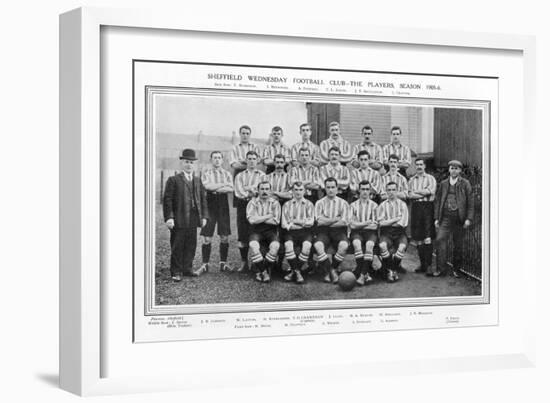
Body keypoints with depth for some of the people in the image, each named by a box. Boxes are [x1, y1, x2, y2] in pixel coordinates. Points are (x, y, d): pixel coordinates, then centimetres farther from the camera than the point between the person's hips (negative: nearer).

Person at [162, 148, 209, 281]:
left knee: (191, 245, 8)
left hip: (193, 220, 5)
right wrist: (169, 217, -14)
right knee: (177, 247, 1)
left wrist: (204, 216, 7)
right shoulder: (173, 180, -1)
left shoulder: (198, 180, 16)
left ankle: (187, 268, 21)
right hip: (178, 220, -5)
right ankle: (176, 272, 9)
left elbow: (203, 199, 16)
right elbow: (167, 200, -6)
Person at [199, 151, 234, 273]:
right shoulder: (206, 173, 6)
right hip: (210, 203, -2)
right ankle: (205, 264, 2)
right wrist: (223, 185, -6)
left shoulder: (227, 174, 13)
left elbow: (231, 189, -3)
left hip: (223, 203, 3)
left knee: (225, 236, 2)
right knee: (207, 236, -4)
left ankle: (223, 263, 11)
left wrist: (215, 188, -12)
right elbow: (207, 186, -12)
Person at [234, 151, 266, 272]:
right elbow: (238, 192, 1)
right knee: (242, 236, -2)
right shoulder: (239, 176, 16)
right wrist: (253, 191, -7)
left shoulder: (262, 175, 12)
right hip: (243, 206, 2)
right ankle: (244, 263, 6)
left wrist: (247, 188, -7)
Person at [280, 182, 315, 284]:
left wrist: (295, 221, -1)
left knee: (307, 245, -33)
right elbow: (284, 224, 3)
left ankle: (294, 270, -16)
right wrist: (302, 223, -3)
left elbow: (310, 222, 1)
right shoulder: (287, 205, 14)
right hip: (291, 232, 0)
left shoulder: (309, 204, 13)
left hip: (305, 232, 0)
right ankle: (296, 271, -19)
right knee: (288, 244, -33)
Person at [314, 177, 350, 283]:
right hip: (323, 231, 0)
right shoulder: (319, 203, 11)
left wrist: (327, 221, -2)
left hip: (339, 231, 0)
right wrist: (337, 219, -3)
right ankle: (331, 271, -18)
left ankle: (333, 269, -9)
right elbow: (320, 220, -4)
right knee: (318, 245, -34)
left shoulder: (343, 203, 10)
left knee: (344, 246, -34)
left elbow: (344, 222, -3)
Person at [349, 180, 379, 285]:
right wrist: (367, 223, -1)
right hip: (357, 233, 0)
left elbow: (375, 225, 4)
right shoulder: (353, 205, 14)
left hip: (370, 232, 0)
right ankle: (366, 273, -33)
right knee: (357, 243, -34)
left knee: (369, 244, -34)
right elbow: (352, 224, 3)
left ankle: (362, 275, -36)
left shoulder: (374, 205, 14)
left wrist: (360, 224, -1)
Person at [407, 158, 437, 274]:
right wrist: (424, 193, -8)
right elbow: (410, 195, 2)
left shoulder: (430, 178, 8)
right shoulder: (412, 180, 16)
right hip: (415, 208, 3)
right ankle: (422, 264, 9)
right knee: (418, 239, 3)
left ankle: (429, 264, -8)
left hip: (427, 207, -3)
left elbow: (430, 191, -8)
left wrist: (416, 191, -1)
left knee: (427, 238, -10)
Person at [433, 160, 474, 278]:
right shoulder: (443, 184, 11)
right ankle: (441, 268, -6)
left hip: (459, 218, -2)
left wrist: (469, 219, -8)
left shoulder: (465, 184, 3)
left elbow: (470, 202, 0)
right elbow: (437, 201, 12)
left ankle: (456, 269, 16)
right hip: (445, 217, 2)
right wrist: (436, 218, 4)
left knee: (458, 244, 4)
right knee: (440, 240, -11)